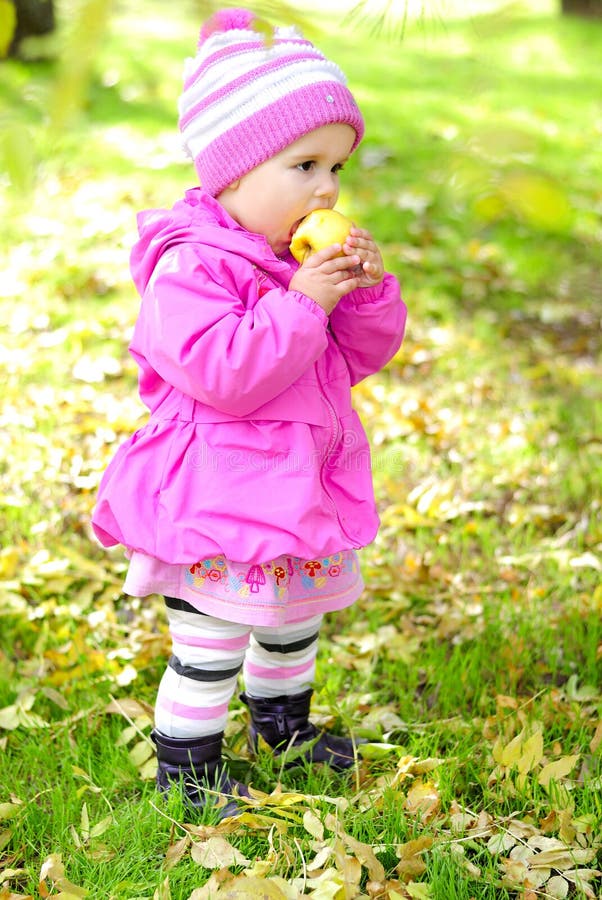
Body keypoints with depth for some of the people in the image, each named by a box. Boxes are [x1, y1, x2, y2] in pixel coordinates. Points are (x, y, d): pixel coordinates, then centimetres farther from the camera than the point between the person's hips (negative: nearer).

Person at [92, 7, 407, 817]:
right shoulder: (191, 267, -22)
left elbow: (363, 355, 9)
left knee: (295, 619, 26)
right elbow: (221, 371, -32)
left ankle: (282, 721, 50)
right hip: (217, 500, -9)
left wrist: (367, 292, -10)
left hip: (299, 489, 9)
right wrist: (301, 305, -29)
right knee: (210, 647, 0)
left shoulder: (309, 260, 6)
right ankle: (184, 766, 19)